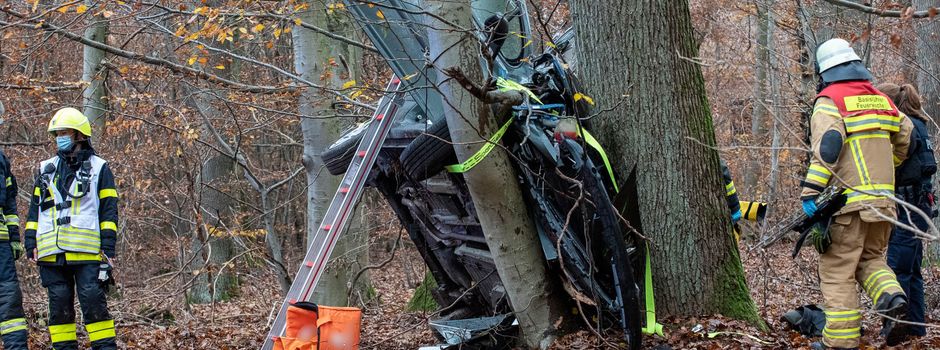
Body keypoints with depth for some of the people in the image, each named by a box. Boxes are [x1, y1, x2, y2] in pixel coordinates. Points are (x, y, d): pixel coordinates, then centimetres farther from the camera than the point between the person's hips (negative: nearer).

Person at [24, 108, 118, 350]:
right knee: (59, 306, 6)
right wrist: (31, 243, 8)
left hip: (86, 251, -4)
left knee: (94, 303, -8)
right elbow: (35, 209, 19)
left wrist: (108, 248, -5)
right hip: (52, 253, 4)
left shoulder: (98, 168, 7)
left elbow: (108, 211, 4)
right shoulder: (45, 169, 18)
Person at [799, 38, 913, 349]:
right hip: (883, 201, 6)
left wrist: (810, 192, -21)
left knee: (837, 271, 0)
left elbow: (827, 147, -20)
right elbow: (905, 139, 20)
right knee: (870, 259, 21)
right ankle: (892, 298, -7)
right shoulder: (881, 99, 14)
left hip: (849, 202, -6)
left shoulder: (830, 101, -6)